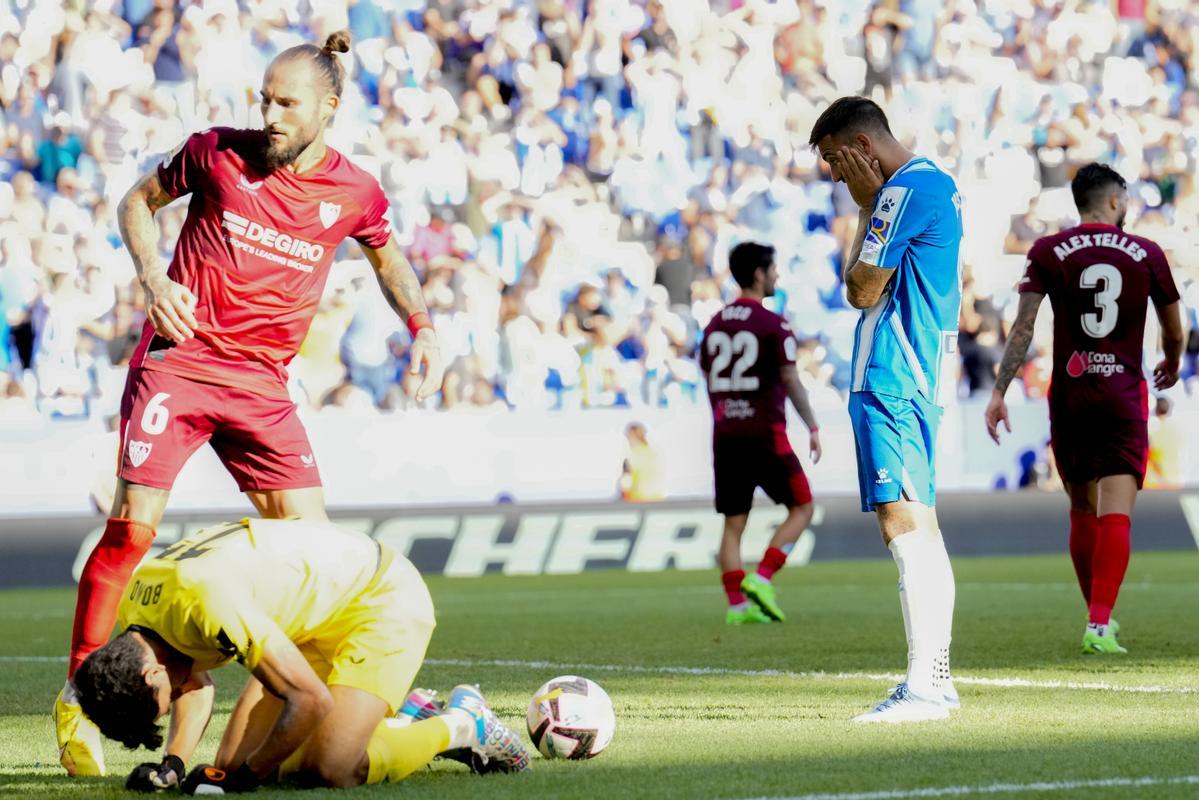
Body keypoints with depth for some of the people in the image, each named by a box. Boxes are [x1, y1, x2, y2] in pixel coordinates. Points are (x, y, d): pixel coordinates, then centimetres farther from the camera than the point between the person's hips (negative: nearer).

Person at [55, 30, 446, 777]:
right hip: (177, 361, -3)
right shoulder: (217, 152, -5)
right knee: (133, 524, -11)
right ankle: (78, 699, 0)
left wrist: (422, 327, 7)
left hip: (262, 380, 3)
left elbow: (387, 254, 23)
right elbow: (140, 200, 11)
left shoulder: (354, 193, 1)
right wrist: (154, 278, -6)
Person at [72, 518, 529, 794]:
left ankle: (461, 725, 2)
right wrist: (174, 764, -7)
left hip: (386, 599, -9)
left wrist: (245, 777, -23)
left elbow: (312, 699, -34)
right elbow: (195, 683, 11)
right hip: (317, 621, 9)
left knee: (327, 770, -24)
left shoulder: (206, 601, -37)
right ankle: (401, 723, 18)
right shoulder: (132, 610, -8)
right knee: (231, 761, 0)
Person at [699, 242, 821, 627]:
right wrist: (813, 428, -1)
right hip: (765, 435, -6)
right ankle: (761, 579, -7)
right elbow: (791, 382, -10)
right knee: (801, 508, 7)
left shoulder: (714, 325, 10)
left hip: (725, 436, 6)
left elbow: (709, 381, 15)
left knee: (733, 523, 7)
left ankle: (736, 604, 0)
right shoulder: (773, 325, -9)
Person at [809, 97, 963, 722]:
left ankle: (923, 687, -16)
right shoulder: (934, 184, 18)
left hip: (891, 381, -11)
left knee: (903, 521, -13)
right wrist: (870, 205, 12)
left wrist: (866, 208, -4)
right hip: (918, 378, 11)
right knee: (917, 525, 13)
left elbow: (861, 289, -11)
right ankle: (935, 679, 17)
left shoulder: (905, 190, -14)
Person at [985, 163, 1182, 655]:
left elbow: (1024, 326, -7)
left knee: (1082, 512, 14)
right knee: (1115, 513, -6)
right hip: (1123, 394, -1)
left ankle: (1099, 616, 25)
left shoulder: (1048, 253, 0)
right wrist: (1171, 365, 34)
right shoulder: (1146, 254, 2)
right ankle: (1100, 626, -19)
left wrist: (999, 391, -6)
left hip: (1069, 394, 1)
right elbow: (1174, 331, 13)